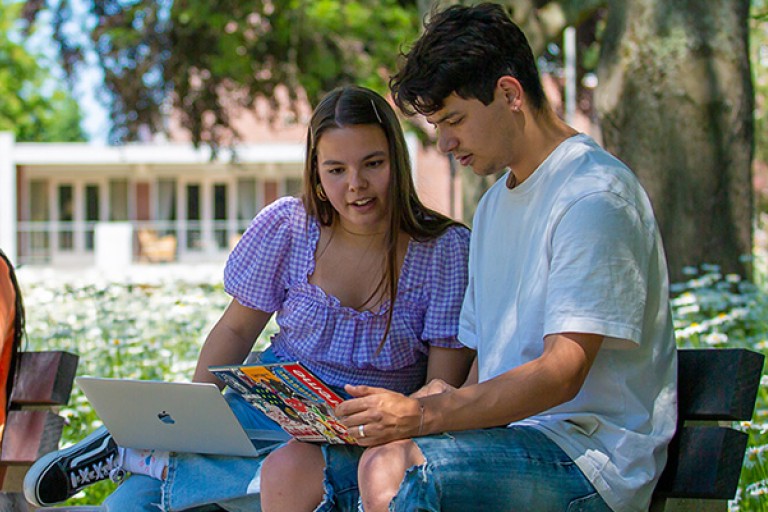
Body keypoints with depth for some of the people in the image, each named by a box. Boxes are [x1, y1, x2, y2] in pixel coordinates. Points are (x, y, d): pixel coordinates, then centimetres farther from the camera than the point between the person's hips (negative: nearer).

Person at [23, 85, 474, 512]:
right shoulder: (286, 227, -4)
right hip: (272, 399, 1)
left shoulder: (446, 250, -10)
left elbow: (443, 389, -9)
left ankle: (136, 456, -19)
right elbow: (237, 330, 7)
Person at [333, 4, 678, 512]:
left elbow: (561, 374, -19)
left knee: (391, 468, -35)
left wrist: (424, 416, -24)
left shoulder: (595, 196, -10)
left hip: (593, 455, -8)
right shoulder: (494, 205, 22)